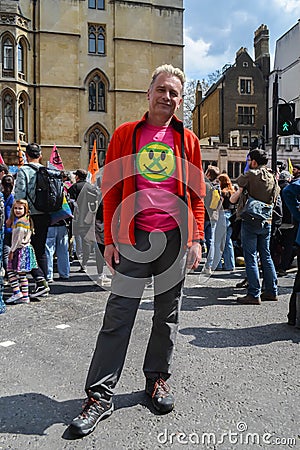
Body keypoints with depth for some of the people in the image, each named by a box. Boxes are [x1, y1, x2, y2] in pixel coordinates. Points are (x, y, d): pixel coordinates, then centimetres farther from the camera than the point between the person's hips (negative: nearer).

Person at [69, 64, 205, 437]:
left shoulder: (188, 140, 10)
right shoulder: (124, 134, 6)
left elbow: (196, 194, 9)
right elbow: (111, 190, 3)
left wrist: (196, 239, 1)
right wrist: (110, 239, -3)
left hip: (175, 237, 2)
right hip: (134, 237, -1)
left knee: (167, 314, 12)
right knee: (118, 314, -1)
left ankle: (156, 379, 31)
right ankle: (100, 396, 12)